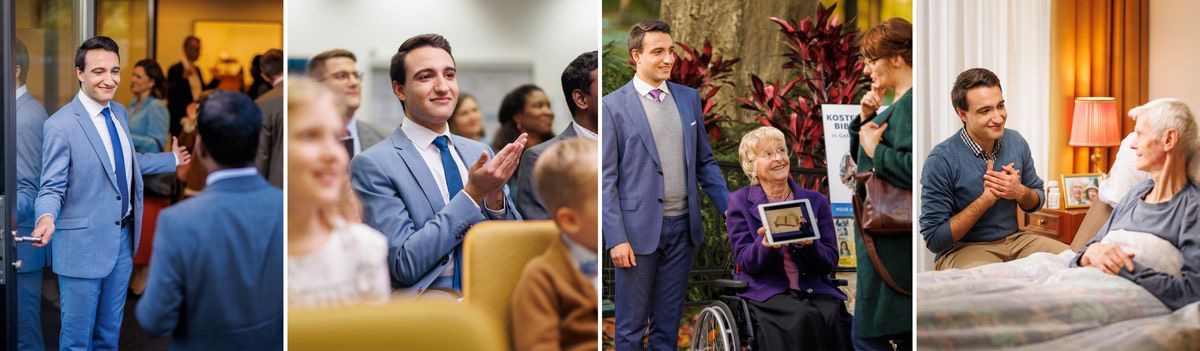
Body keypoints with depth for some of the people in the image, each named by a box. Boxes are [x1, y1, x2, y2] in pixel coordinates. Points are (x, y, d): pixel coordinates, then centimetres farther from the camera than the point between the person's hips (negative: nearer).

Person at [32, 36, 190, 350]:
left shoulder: (119, 112, 6)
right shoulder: (60, 125, -17)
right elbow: (52, 188, -14)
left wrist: (172, 159, 30)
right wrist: (47, 218, -34)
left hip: (123, 239, 7)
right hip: (83, 245, -7)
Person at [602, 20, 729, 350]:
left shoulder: (689, 98, 10)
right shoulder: (613, 105, -5)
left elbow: (705, 162, 14)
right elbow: (606, 179, -6)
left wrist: (730, 208, 3)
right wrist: (616, 238, -12)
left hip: (683, 225, 4)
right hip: (639, 227, -4)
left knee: (669, 321, 13)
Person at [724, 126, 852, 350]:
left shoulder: (816, 201, 11)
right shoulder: (740, 202, 5)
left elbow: (830, 263, 5)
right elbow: (745, 262, -3)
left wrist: (809, 244, -17)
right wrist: (766, 245, -25)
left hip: (814, 287, 3)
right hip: (766, 290, -2)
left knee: (835, 317, -29)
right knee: (802, 318, -32)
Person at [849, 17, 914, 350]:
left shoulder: (914, 103, -16)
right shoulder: (898, 105, 15)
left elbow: (913, 166, -30)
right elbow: (860, 156, 24)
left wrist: (875, 150, -15)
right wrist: (866, 119, 8)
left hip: (892, 243, -10)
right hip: (886, 238, 10)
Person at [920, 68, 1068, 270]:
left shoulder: (1016, 142, 1)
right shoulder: (940, 161, -18)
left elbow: (1038, 199, 16)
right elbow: (934, 239, -17)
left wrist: (1020, 192, -9)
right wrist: (987, 198, -21)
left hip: (1015, 239, 7)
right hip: (962, 249, -6)